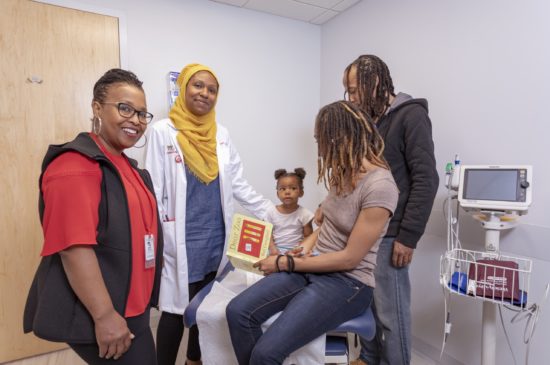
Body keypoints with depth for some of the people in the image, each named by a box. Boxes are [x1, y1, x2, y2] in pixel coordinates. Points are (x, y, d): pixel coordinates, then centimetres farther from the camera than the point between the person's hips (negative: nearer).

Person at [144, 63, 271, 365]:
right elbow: (153, 191, -7)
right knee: (175, 309, 6)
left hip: (216, 238, 5)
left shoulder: (221, 134, 6)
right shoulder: (162, 132, -6)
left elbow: (237, 184, 8)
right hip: (181, 241, -4)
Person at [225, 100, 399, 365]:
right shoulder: (343, 172, 5)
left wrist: (285, 264, -13)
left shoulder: (380, 187, -19)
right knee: (238, 311, -13)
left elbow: (349, 258, -19)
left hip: (348, 282, -7)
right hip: (314, 267, 7)